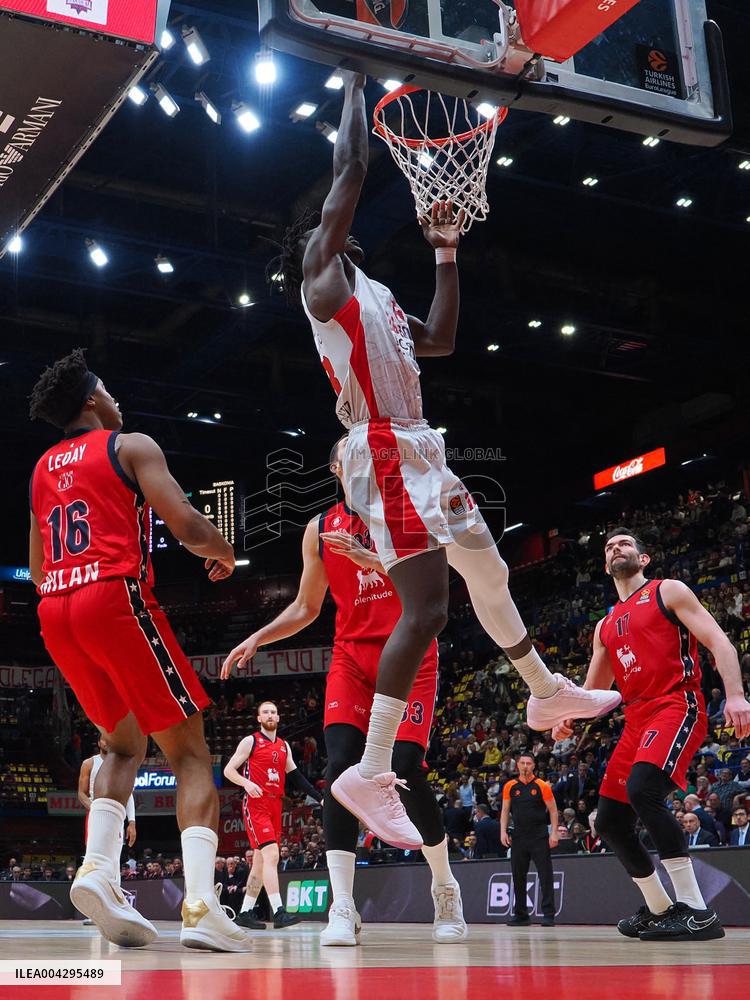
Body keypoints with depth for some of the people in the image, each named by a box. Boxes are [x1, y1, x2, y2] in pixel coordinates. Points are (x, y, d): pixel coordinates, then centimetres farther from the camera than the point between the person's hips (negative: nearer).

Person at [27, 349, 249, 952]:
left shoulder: (42, 469, 25)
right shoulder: (131, 446, 6)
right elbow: (187, 525, -6)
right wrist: (225, 555, 14)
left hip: (56, 610, 6)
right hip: (115, 595, -6)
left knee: (125, 745, 22)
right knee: (190, 753, 0)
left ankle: (97, 869, -2)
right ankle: (201, 906, -16)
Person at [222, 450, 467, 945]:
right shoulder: (320, 530, 10)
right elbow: (305, 608, 18)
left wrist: (367, 558, -25)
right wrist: (257, 638, 3)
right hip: (352, 656, 3)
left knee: (406, 769, -14)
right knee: (341, 764, -18)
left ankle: (446, 889, 11)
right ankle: (343, 908, -17)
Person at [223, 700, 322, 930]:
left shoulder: (284, 746, 18)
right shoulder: (250, 741, 0)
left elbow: (295, 777, 22)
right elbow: (228, 770, -2)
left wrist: (320, 798, 16)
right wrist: (246, 783, -21)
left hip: (275, 806, 7)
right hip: (255, 805, -7)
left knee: (260, 861, 9)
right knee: (271, 855, -20)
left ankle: (245, 913, 17)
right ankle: (278, 912, -26)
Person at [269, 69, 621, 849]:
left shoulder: (375, 298, 23)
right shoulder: (323, 279, -3)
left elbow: (441, 342, 25)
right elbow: (350, 170, -9)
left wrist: (446, 255, 23)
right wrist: (355, 85, 1)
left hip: (419, 452, 10)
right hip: (385, 457, -10)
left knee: (490, 575, 21)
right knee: (426, 608, -18)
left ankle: (548, 694, 41)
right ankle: (369, 775, -16)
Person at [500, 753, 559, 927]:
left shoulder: (542, 786, -1)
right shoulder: (510, 787, 7)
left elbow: (553, 810, 1)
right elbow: (505, 810, 11)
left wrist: (554, 833, -7)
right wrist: (503, 831, -1)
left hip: (539, 836, -3)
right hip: (519, 837, 3)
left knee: (546, 875, -6)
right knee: (518, 876, 6)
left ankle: (548, 915, -4)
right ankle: (520, 914, 16)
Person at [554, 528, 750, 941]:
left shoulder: (668, 592, 4)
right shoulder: (605, 626, 23)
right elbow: (593, 689, 24)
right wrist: (566, 716, 2)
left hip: (677, 706, -8)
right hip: (636, 720, 8)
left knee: (642, 789, -32)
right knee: (609, 820, 4)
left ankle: (697, 912, -29)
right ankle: (658, 908, 22)